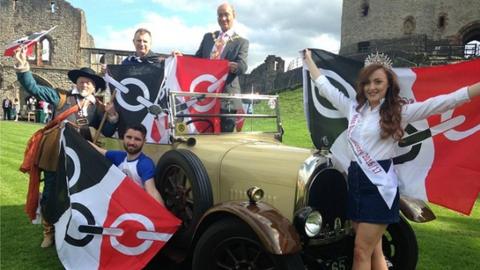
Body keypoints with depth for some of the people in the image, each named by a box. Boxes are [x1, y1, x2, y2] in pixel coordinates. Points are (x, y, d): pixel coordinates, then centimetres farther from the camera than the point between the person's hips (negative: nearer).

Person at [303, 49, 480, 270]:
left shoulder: (399, 112, -3)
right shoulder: (353, 107, 10)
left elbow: (442, 102, -12)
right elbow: (325, 87, 20)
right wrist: (309, 60, 28)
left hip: (380, 187, -5)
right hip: (355, 183, 5)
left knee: (361, 252, -2)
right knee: (373, 251, 12)